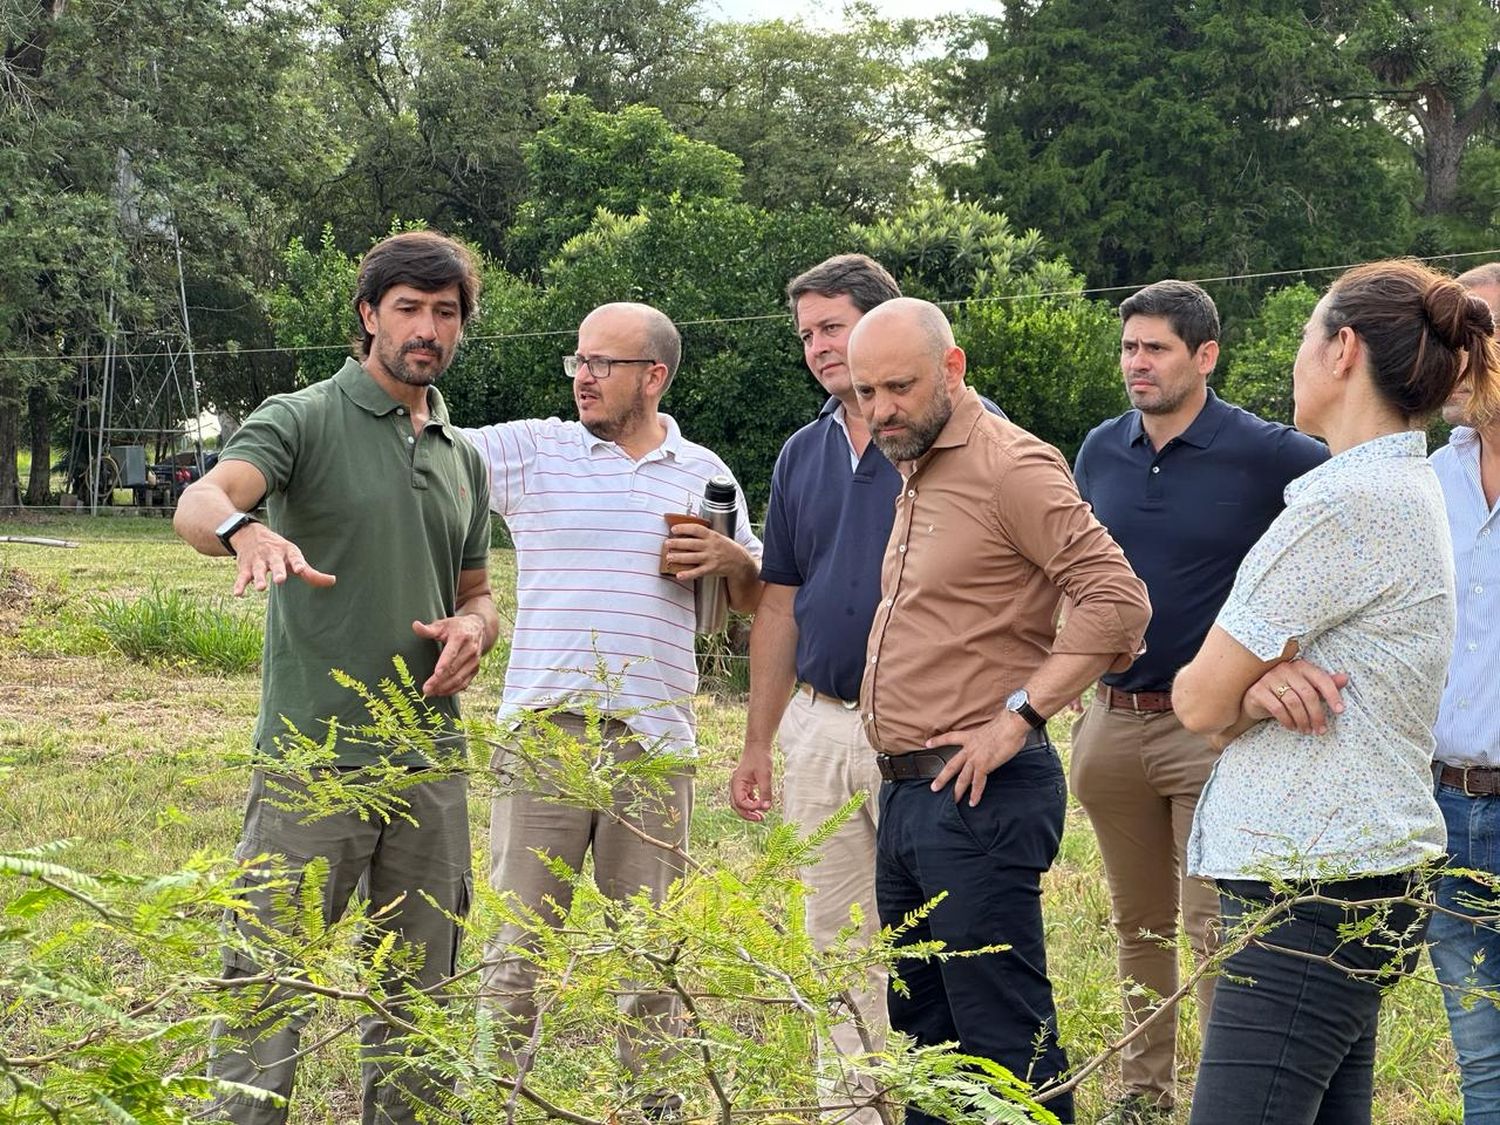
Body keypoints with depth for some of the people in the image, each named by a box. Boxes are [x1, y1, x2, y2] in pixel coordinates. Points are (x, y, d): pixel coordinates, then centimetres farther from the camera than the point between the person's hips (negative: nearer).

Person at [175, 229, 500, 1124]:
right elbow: (199, 503, -20)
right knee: (268, 989, -6)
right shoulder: (304, 420, -3)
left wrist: (474, 628, 1)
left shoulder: (466, 459, 15)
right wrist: (246, 530, -44)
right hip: (313, 756, -6)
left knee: (419, 1000, 12)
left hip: (432, 764, 6)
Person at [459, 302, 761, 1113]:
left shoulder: (704, 474, 12)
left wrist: (730, 558, -2)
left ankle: (653, 1100, 21)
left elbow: (756, 597, 19)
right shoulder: (531, 450, 5)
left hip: (654, 737, 2)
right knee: (519, 936, 0)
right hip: (545, 725, -2)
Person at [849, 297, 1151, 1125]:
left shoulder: (1011, 467, -12)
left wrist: (1019, 715, -21)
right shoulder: (915, 473, 16)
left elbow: (1118, 600, -20)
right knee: (924, 1025, 16)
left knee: (1002, 1032, -6)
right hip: (906, 790, 10)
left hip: (978, 796, -10)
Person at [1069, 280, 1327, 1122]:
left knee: (1216, 928, -6)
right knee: (1139, 925, 14)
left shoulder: (1264, 454, -9)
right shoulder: (1101, 451, 7)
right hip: (1113, 722, 5)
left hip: (1213, 727, -5)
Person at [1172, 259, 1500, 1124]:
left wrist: (1242, 688, 9)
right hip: (1357, 889, 10)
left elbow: (1201, 702, -12)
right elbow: (1218, 706, 13)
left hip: (1311, 903, -10)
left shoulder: (1348, 503, -16)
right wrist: (1259, 689, -9)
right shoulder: (1409, 491, 15)